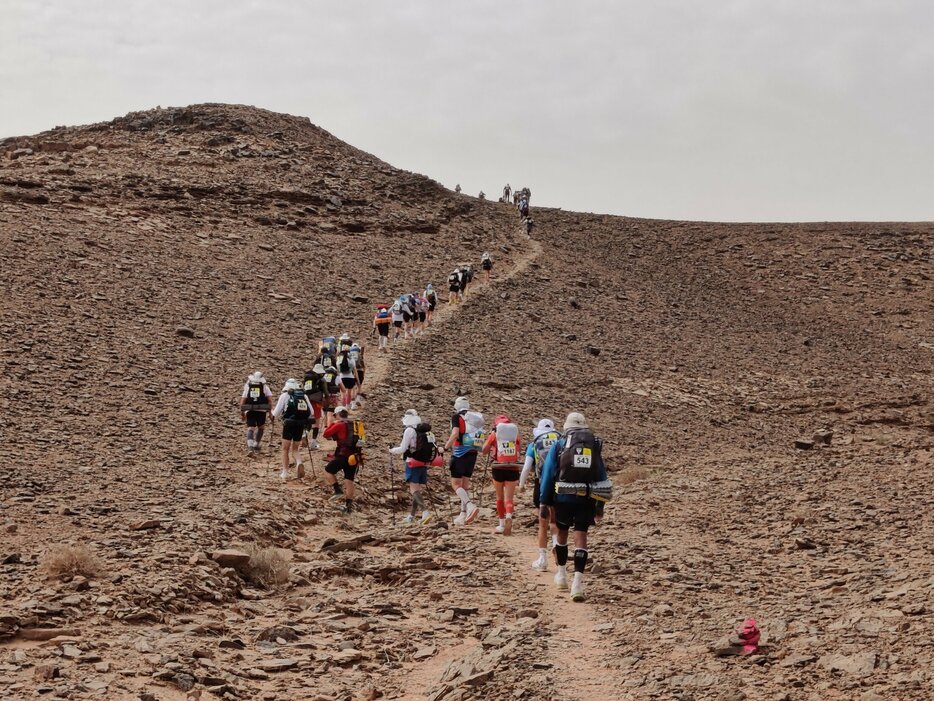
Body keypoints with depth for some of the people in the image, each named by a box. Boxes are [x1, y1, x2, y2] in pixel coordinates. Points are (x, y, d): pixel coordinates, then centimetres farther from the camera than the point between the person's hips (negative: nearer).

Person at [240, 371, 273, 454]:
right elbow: (270, 399, -1)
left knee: (250, 428, -2)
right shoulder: (264, 386, 7)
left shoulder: (247, 386, 9)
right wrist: (270, 411, 6)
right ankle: (256, 445, 24)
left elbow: (242, 400, 4)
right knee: (261, 428, 22)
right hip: (261, 410, 0)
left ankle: (250, 446, -23)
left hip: (250, 411, 0)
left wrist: (242, 413, 9)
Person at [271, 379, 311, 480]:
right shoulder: (304, 395, 10)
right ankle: (299, 463, -10)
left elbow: (276, 413, 1)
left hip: (289, 424, -3)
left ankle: (285, 472, 9)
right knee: (295, 448, 18)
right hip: (301, 425, 3)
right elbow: (311, 412, 9)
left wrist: (272, 414, 23)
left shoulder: (285, 395, 0)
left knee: (285, 449, 9)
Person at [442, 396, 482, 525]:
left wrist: (445, 448, -10)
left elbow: (455, 434, -19)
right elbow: (480, 439, 11)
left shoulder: (457, 417, -6)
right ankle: (463, 515, 13)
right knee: (465, 483, 14)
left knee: (455, 484, -3)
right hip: (472, 454, 6)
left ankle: (470, 506, -25)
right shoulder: (476, 418, 11)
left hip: (460, 454, -6)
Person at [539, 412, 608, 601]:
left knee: (562, 534, 19)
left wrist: (545, 501, 4)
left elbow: (548, 474, 0)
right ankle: (578, 581, -16)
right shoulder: (595, 446, 9)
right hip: (586, 500, 1)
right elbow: (602, 477, 11)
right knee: (581, 537, -2)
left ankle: (561, 574, 32)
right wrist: (600, 505, 17)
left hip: (563, 498, -1)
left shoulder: (559, 445, 3)